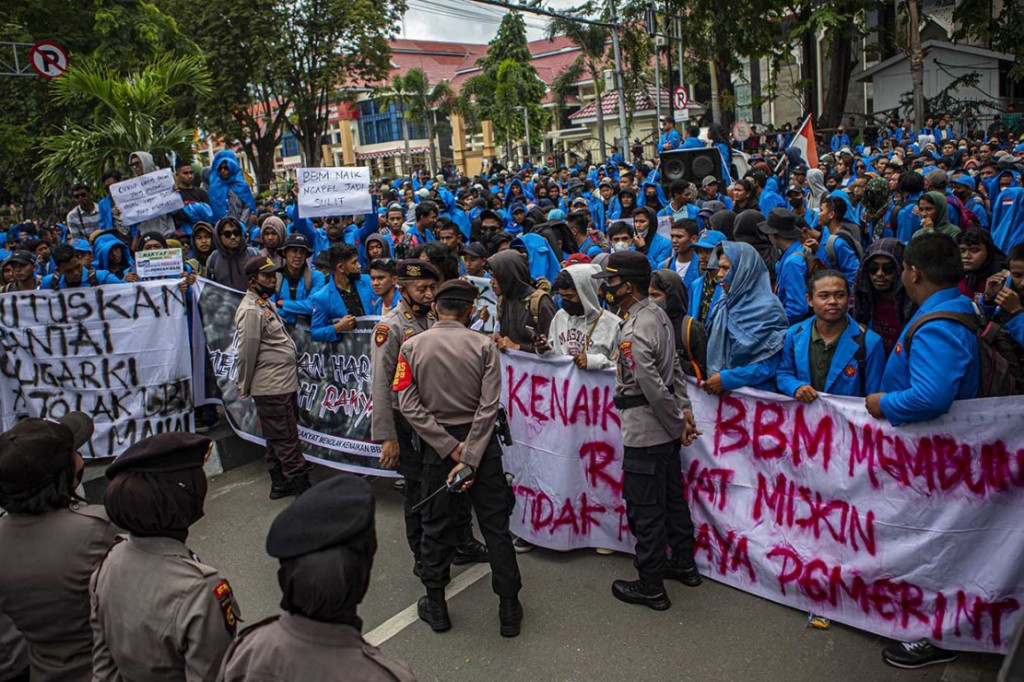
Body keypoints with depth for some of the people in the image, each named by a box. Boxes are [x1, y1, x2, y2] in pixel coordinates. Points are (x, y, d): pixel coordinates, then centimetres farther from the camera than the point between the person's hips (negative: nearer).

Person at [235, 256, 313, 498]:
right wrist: (245, 388, -7)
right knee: (286, 438, -3)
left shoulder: (266, 303, 17)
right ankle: (301, 484, 3)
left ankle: (280, 483, 26)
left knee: (278, 437, 16)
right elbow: (247, 353, -14)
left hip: (284, 383, 10)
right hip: (271, 387, -10)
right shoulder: (251, 310, -15)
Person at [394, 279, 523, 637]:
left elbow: (409, 405, -12)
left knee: (436, 526, 14)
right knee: (495, 526, 8)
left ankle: (436, 607, 25)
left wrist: (450, 447, -12)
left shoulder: (411, 347, -5)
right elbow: (489, 407, -16)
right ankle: (509, 610, 17)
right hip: (481, 442, -1)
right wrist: (469, 458, -16)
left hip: (436, 445, 1)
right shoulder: (484, 346, -9)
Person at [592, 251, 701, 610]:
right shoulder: (658, 314, 5)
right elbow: (675, 367, 9)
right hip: (666, 429, 10)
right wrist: (685, 409, 9)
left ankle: (650, 586, 17)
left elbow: (654, 388, -24)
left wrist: (678, 424, -11)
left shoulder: (633, 334, -25)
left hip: (644, 432, -10)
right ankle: (684, 564, 38)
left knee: (645, 509, 3)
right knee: (672, 496, 22)